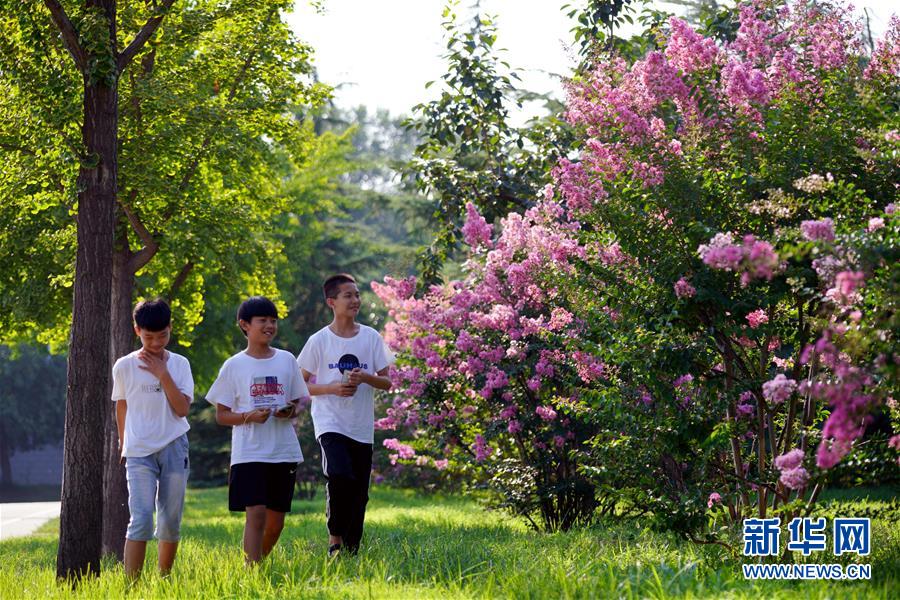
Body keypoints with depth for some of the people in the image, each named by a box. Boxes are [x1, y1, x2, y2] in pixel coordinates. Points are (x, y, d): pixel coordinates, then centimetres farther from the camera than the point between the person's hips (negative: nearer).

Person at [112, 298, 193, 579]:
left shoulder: (180, 364, 2)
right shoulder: (124, 366, -1)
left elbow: (182, 409, -7)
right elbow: (121, 407, 13)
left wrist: (162, 374, -12)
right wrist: (123, 443, 20)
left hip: (174, 448, 2)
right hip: (139, 451, -2)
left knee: (171, 521, 7)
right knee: (141, 519, -14)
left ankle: (164, 579, 21)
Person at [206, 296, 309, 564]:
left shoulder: (287, 360, 10)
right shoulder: (234, 366, 1)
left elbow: (298, 403, 16)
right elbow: (221, 415, 2)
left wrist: (291, 411, -8)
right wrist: (248, 416, -16)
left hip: (284, 451, 4)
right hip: (249, 452, -4)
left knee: (276, 520, 6)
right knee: (256, 514, -16)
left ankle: (258, 562, 27)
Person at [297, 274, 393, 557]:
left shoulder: (371, 338, 6)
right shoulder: (319, 340, 0)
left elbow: (387, 382, 9)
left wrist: (365, 378, -12)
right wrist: (333, 388, -12)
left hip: (362, 427, 4)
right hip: (331, 423, -3)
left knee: (359, 493, 6)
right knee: (340, 476, -26)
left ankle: (351, 550, 18)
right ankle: (335, 537, -9)